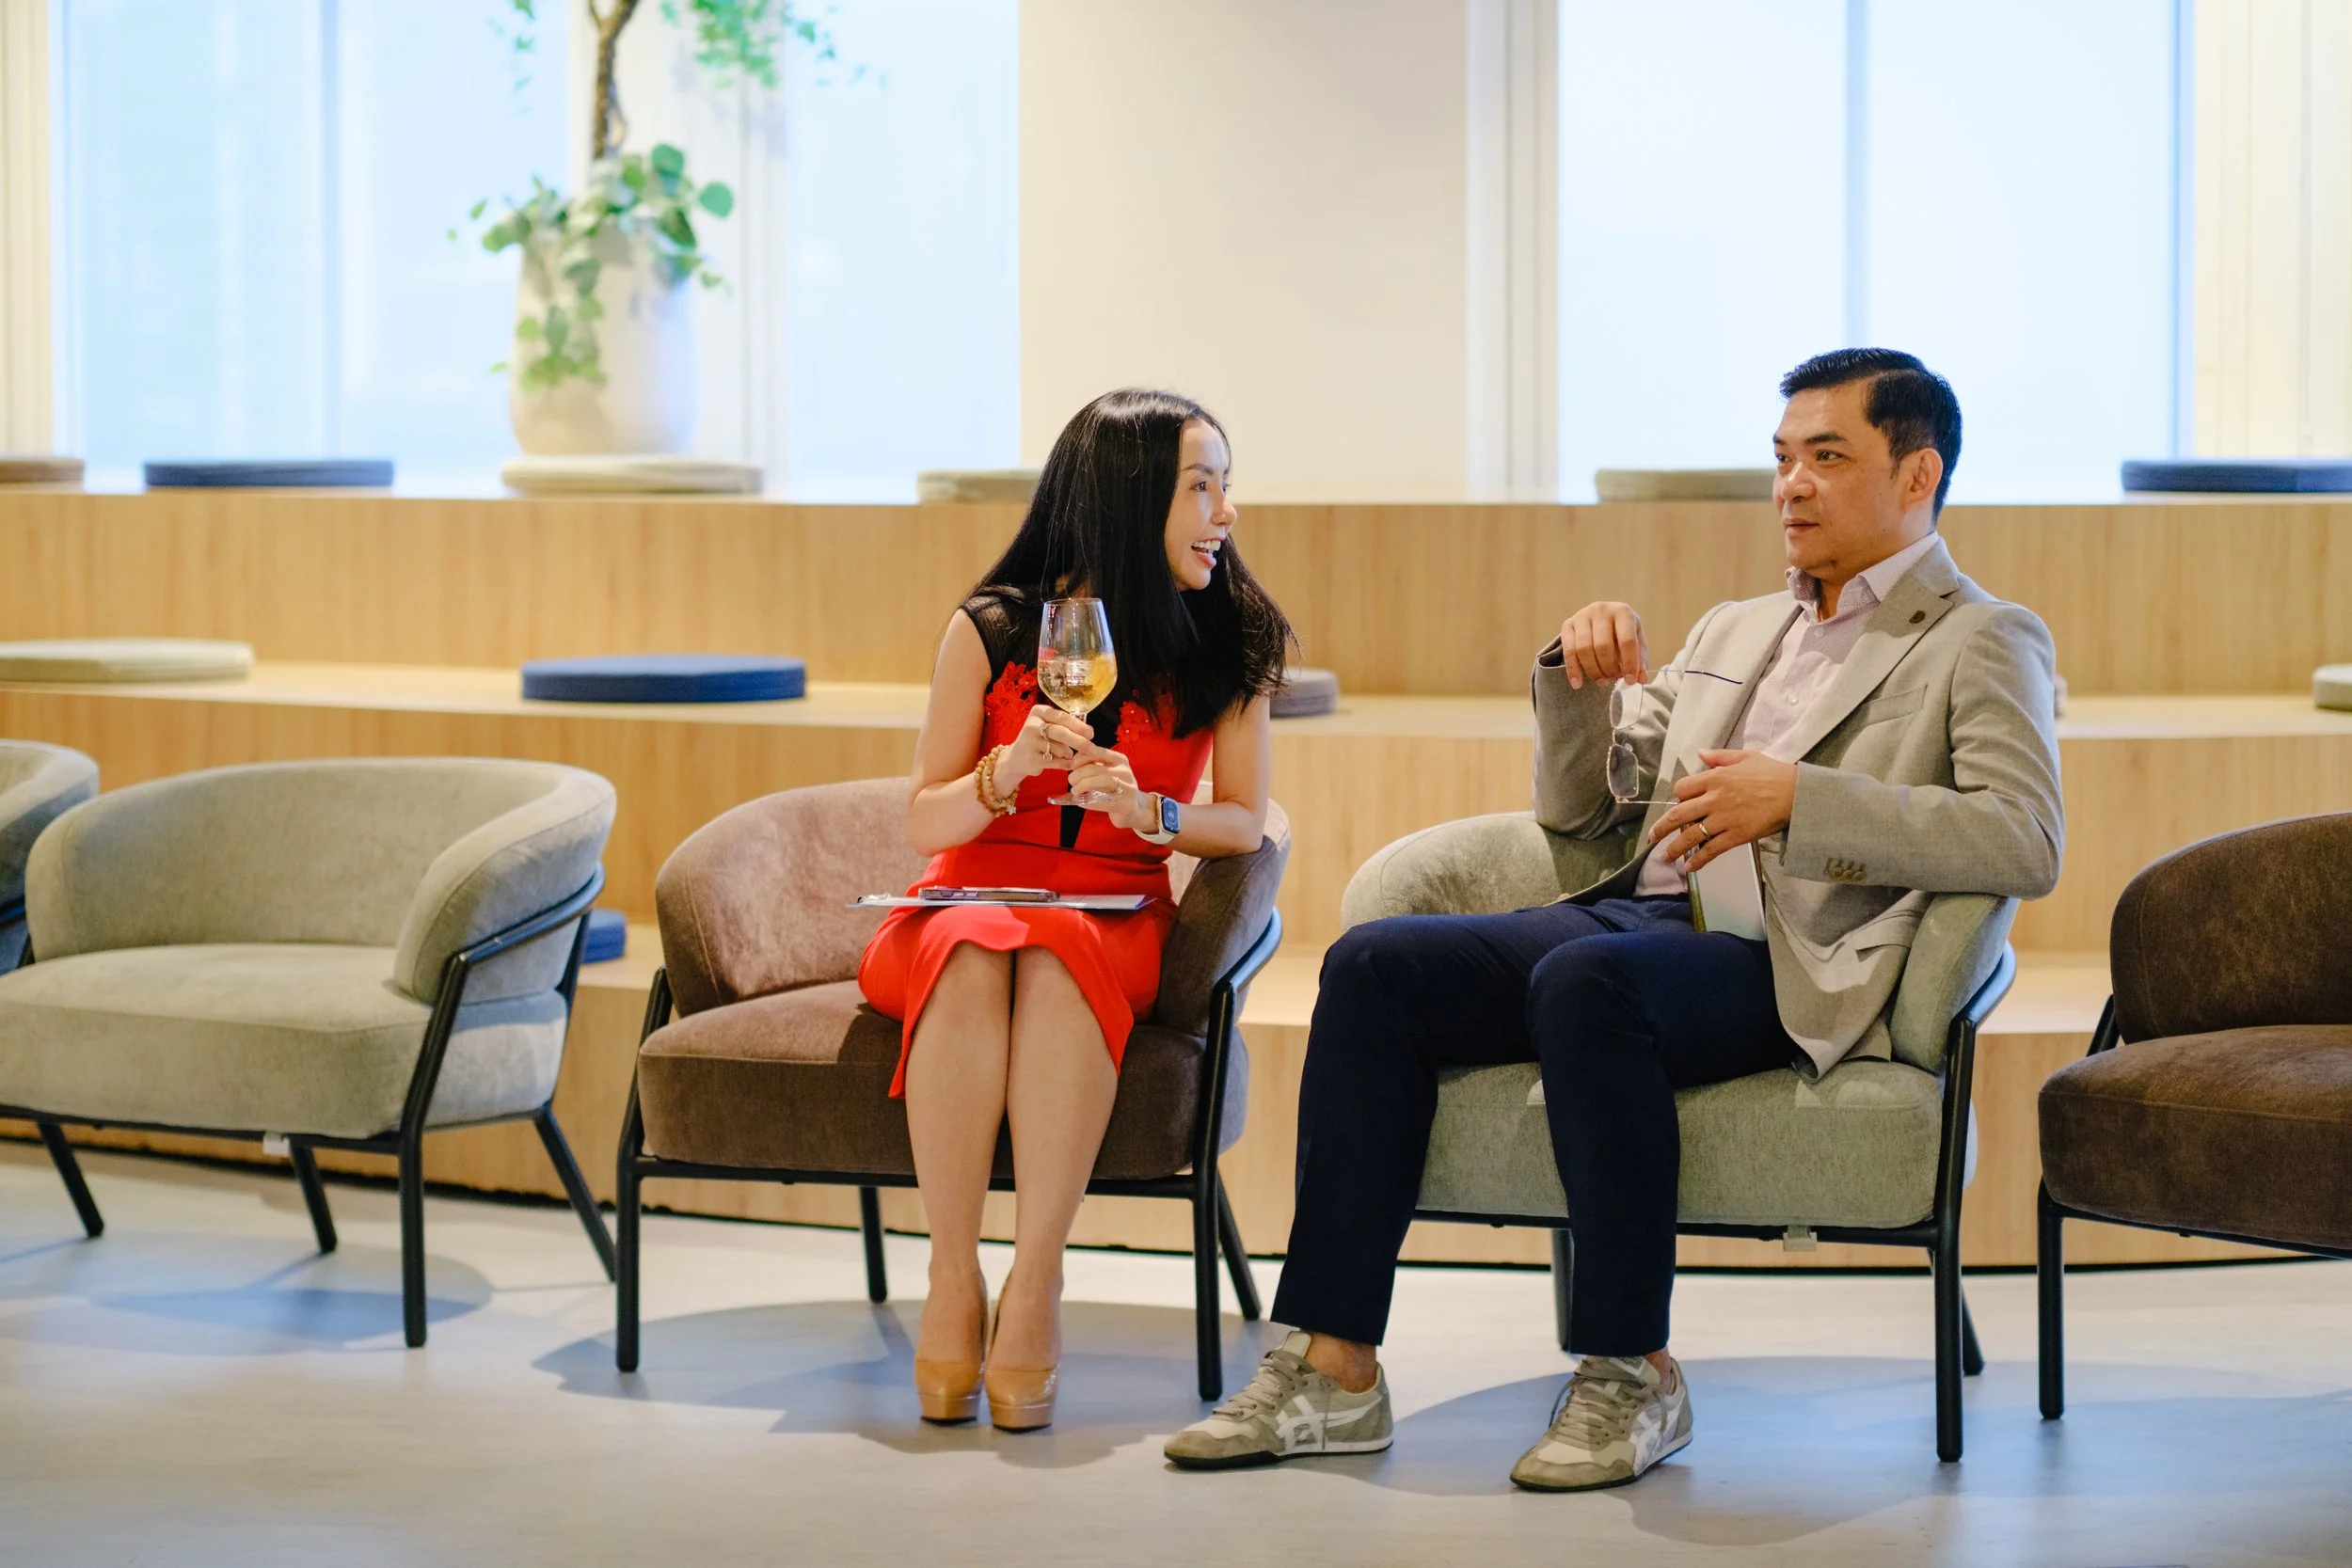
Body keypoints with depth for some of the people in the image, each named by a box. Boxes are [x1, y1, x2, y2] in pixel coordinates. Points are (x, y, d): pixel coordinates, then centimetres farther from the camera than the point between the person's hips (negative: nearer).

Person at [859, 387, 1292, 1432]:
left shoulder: (1229, 643, 5)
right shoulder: (992, 630, 1)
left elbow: (1246, 824, 3)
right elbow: (922, 823, 2)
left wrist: (1149, 812, -17)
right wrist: (1005, 775, -18)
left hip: (1112, 921, 0)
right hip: (968, 901, 0)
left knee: (1058, 964, -36)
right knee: (972, 958, -37)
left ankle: (1034, 1286, -37)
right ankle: (952, 1285, -33)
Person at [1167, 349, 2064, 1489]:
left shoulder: (1982, 644, 7)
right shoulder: (1732, 633, 29)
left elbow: (2025, 843, -11)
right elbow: (1575, 807, 28)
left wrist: (1798, 798, -17)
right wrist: (1577, 676, 9)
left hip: (1787, 964, -7)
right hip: (1637, 914, 7)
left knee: (1584, 978, -37)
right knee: (1373, 965, -17)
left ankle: (1631, 1373, -26)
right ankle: (1332, 1368, -19)